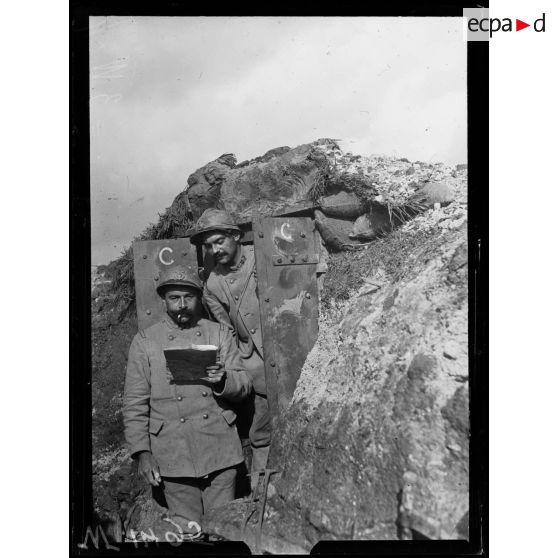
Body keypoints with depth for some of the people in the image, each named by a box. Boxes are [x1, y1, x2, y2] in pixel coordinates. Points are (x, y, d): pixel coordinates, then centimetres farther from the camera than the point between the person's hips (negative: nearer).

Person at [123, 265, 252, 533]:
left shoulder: (219, 333, 6)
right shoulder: (145, 340, 3)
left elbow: (245, 385, 4)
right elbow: (135, 403, 2)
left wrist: (223, 380, -17)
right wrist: (141, 452, -5)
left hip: (220, 451, 1)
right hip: (173, 455, -1)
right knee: (187, 531, 9)